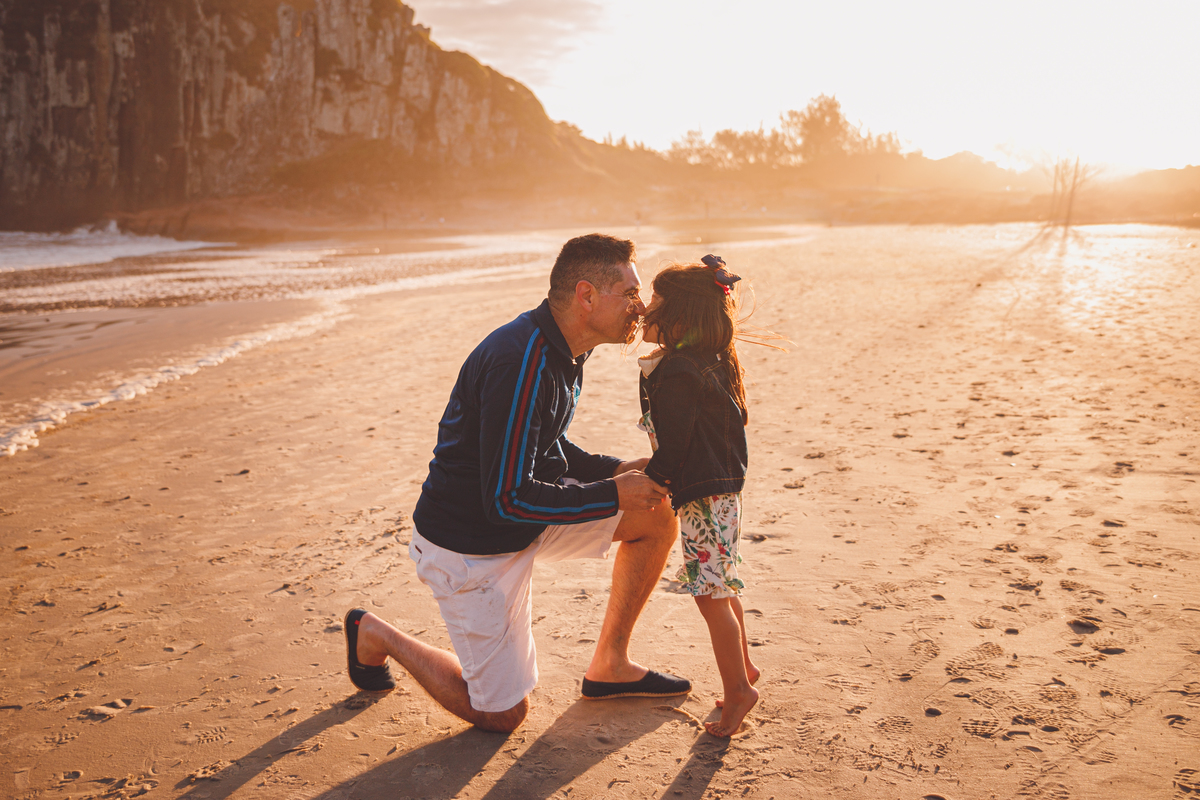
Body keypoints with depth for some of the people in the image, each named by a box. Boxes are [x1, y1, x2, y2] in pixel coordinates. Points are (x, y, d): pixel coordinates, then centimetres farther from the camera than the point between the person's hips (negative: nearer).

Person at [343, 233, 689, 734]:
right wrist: (613, 495, -22)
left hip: (523, 513, 9)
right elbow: (507, 499, -31)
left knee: (657, 515, 1)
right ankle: (374, 636, 23)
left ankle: (609, 667, 16)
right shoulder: (522, 364, -31)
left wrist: (617, 469, -1)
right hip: (470, 546, -9)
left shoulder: (561, 350, 0)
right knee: (502, 714, 4)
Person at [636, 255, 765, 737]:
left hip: (702, 498, -10)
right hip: (724, 489, 10)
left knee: (711, 595, 1)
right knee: (721, 589, 21)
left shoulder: (675, 375, -22)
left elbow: (672, 450, -22)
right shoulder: (710, 363, 8)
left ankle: (738, 689, 13)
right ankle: (742, 668, 35)